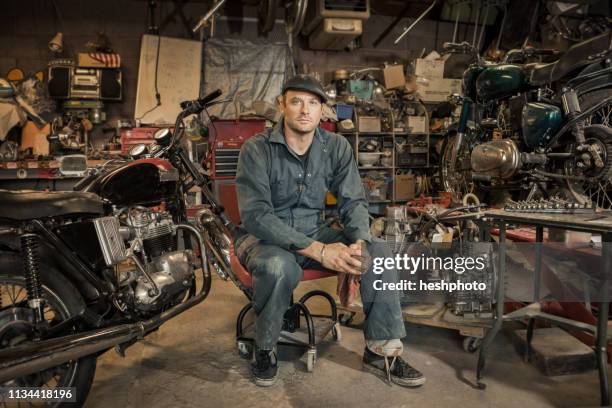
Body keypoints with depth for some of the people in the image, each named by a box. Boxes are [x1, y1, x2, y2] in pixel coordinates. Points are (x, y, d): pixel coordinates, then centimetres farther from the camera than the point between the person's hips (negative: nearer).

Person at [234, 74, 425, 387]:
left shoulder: (337, 147, -1)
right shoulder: (256, 149, -15)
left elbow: (353, 201, 0)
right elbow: (255, 214, -24)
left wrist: (359, 242, -23)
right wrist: (317, 250, -31)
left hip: (314, 231, 5)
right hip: (262, 235, -4)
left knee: (379, 253, -15)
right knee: (280, 266, -38)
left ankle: (381, 352, -1)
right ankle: (265, 350, -8)